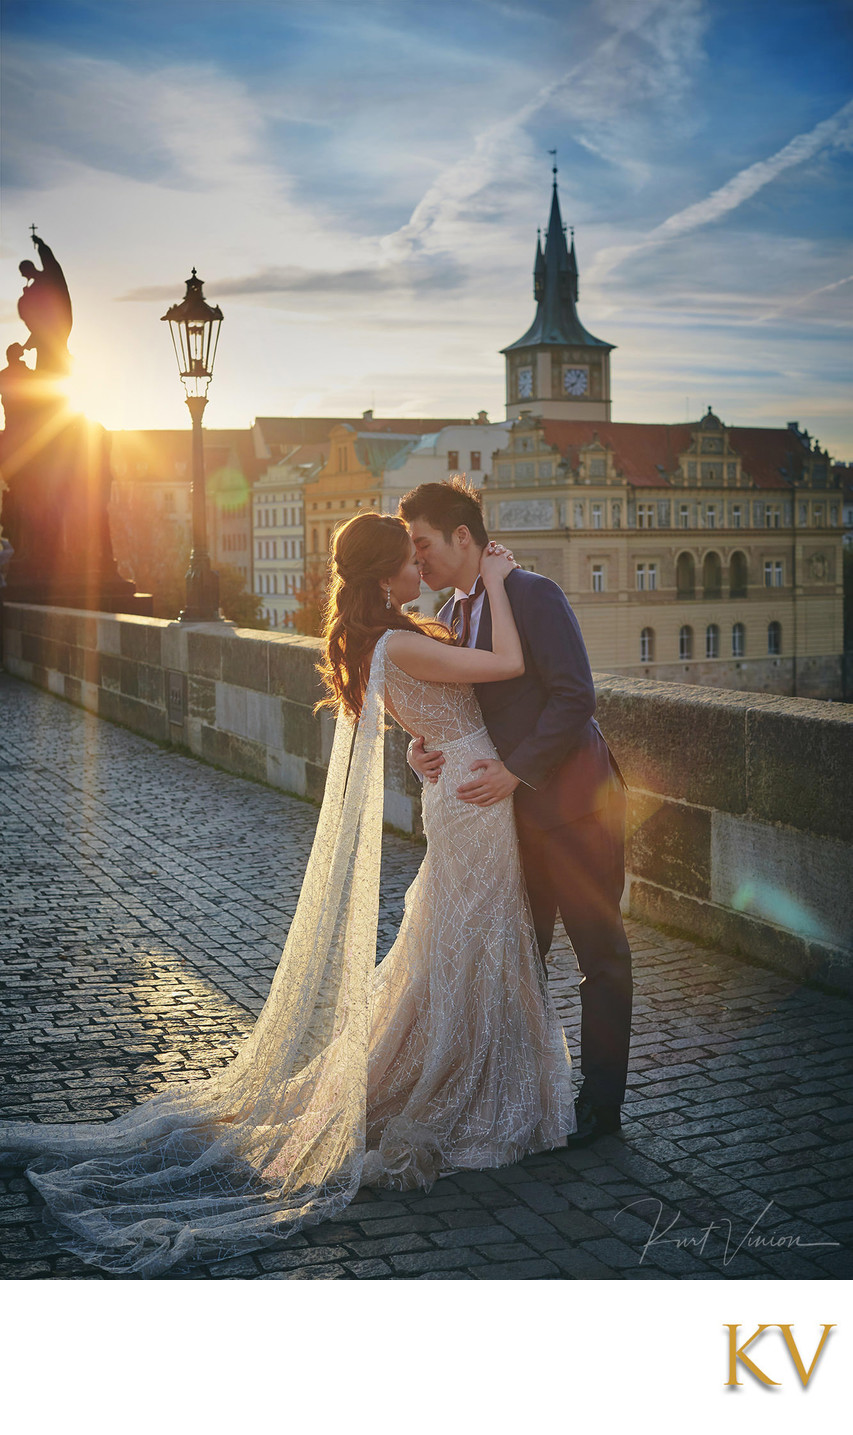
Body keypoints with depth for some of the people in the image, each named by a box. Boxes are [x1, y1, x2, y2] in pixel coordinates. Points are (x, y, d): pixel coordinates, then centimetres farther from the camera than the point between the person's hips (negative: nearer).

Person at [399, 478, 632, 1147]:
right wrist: (422, 748, -7)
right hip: (514, 805, 8)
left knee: (599, 948, 5)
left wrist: (516, 770, -21)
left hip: (574, 797, -8)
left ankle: (601, 1102, 15)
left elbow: (575, 696, -20)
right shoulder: (449, 617, 11)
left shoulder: (533, 594, -13)